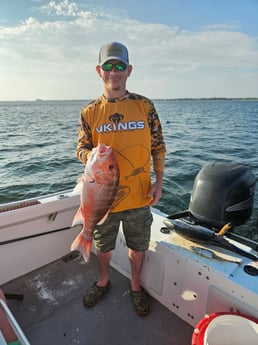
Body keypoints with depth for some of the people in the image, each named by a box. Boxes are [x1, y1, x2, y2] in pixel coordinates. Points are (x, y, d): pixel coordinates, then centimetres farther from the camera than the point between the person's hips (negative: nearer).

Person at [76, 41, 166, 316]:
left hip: (139, 195, 0)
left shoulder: (144, 105, -3)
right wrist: (93, 155, -22)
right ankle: (103, 282, 51)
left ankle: (135, 285, 47)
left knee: (138, 246, 18)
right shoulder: (89, 112, -3)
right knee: (103, 245, 21)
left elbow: (158, 146, 2)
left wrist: (158, 182, -4)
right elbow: (81, 150, 1)